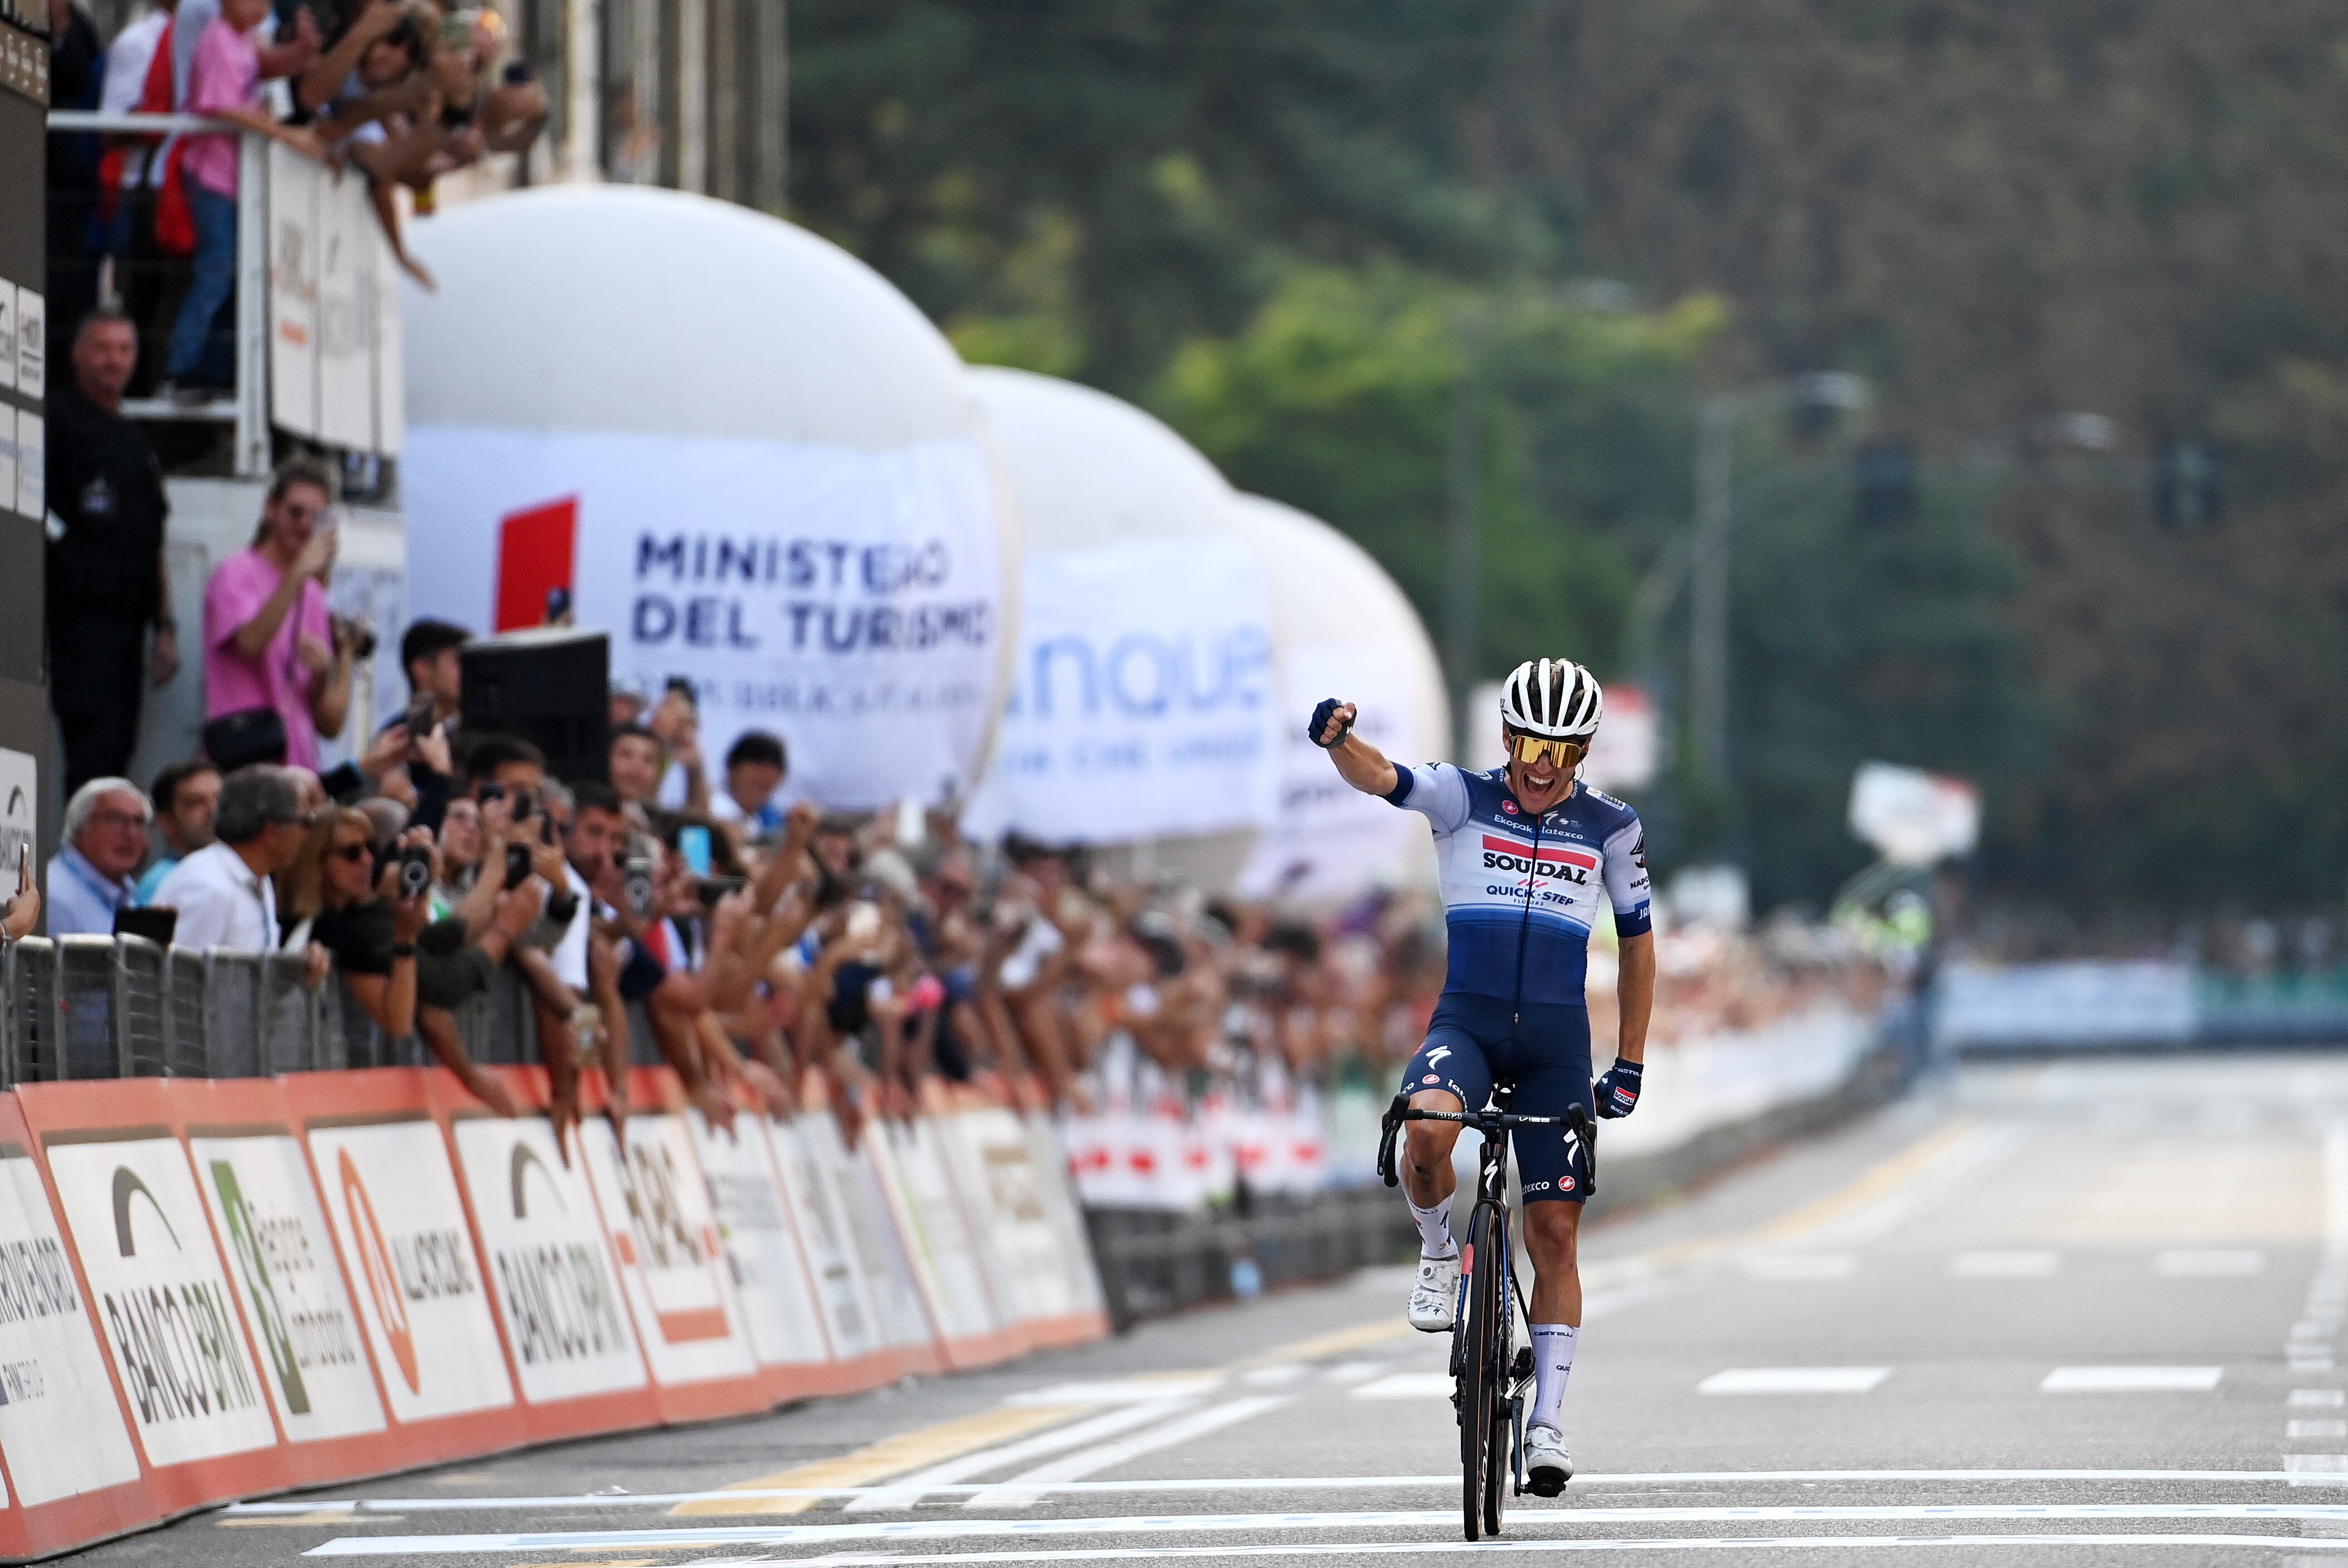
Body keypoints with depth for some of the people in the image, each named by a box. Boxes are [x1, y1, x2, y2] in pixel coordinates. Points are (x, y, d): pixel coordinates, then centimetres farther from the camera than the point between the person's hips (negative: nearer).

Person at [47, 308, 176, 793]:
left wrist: (165, 626, 19)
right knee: (93, 752, -15)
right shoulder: (57, 420, 0)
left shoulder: (136, 442, 22)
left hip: (128, 619, 7)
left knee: (118, 751, 4)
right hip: (78, 612, -7)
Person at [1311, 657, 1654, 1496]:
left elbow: (1636, 943, 11)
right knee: (1426, 1135, -34)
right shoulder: (1462, 798, -2)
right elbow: (1379, 778, -20)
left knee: (1555, 1232, -1)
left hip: (1557, 1037, 1)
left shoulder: (1611, 828, 2)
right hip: (1467, 1018, -1)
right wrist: (1338, 740, -44)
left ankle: (1547, 1425, 6)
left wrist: (1629, 1066, 8)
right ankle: (1440, 1254, -2)